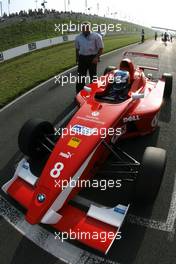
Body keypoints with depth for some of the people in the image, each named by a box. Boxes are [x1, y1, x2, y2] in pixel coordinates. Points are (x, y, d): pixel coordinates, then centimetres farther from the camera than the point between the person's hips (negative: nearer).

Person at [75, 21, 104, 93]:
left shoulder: (96, 36, -3)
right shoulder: (78, 37, 8)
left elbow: (101, 48, -3)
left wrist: (97, 57, -15)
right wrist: (77, 58, 16)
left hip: (92, 58, -2)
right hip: (82, 58, 3)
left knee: (93, 76, 8)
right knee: (80, 76, 3)